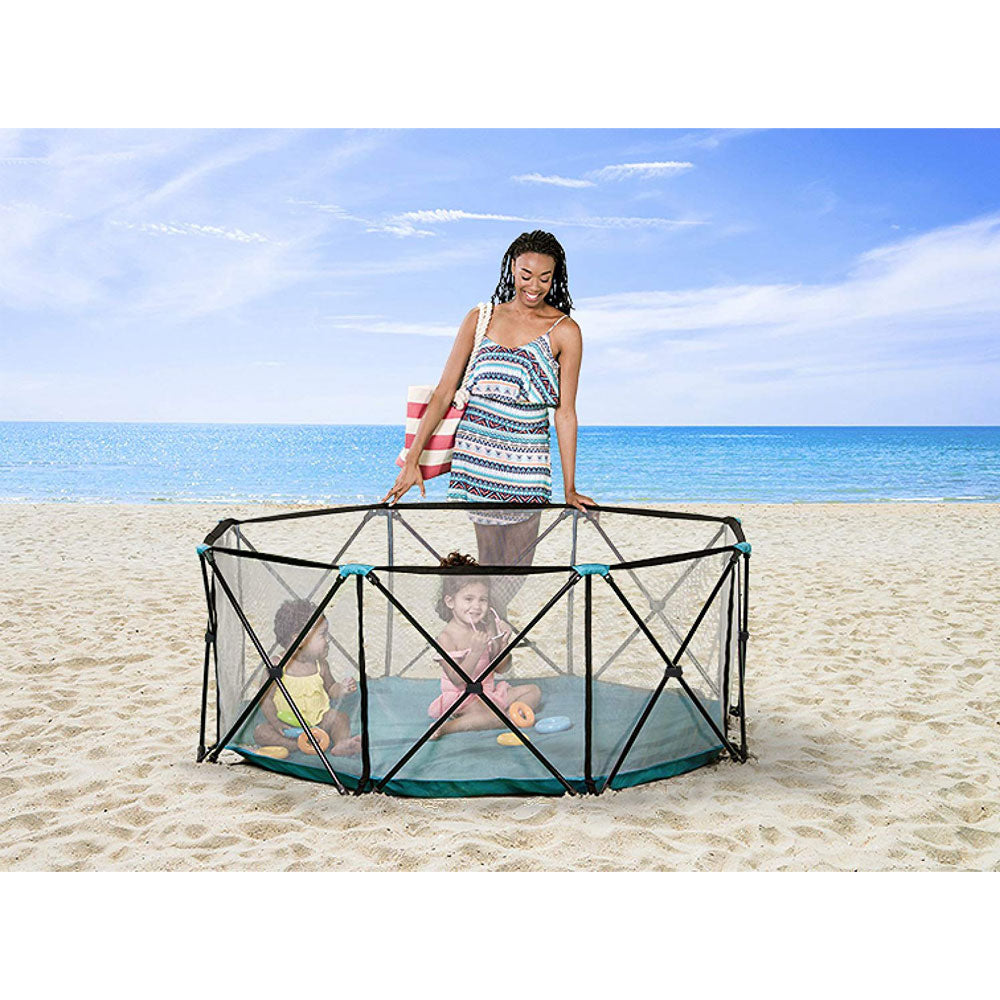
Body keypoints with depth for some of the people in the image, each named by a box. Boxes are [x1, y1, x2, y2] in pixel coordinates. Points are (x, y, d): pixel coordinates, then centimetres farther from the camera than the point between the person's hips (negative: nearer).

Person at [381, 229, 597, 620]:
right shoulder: (481, 319, 6)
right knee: (489, 563, 3)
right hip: (474, 456, 1)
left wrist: (569, 488, 0)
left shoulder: (564, 331, 0)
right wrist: (412, 460, 2)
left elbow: (565, 412, 1)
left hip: (527, 466, -1)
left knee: (515, 568, -1)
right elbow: (444, 392, 6)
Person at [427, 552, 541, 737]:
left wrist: (504, 642, -11)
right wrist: (476, 651, -33)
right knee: (496, 715, -37)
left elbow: (501, 669, 6)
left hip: (488, 692, 8)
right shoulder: (446, 638, -17)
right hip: (461, 699, -8)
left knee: (534, 691, 4)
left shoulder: (486, 628, 1)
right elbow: (458, 681, -22)